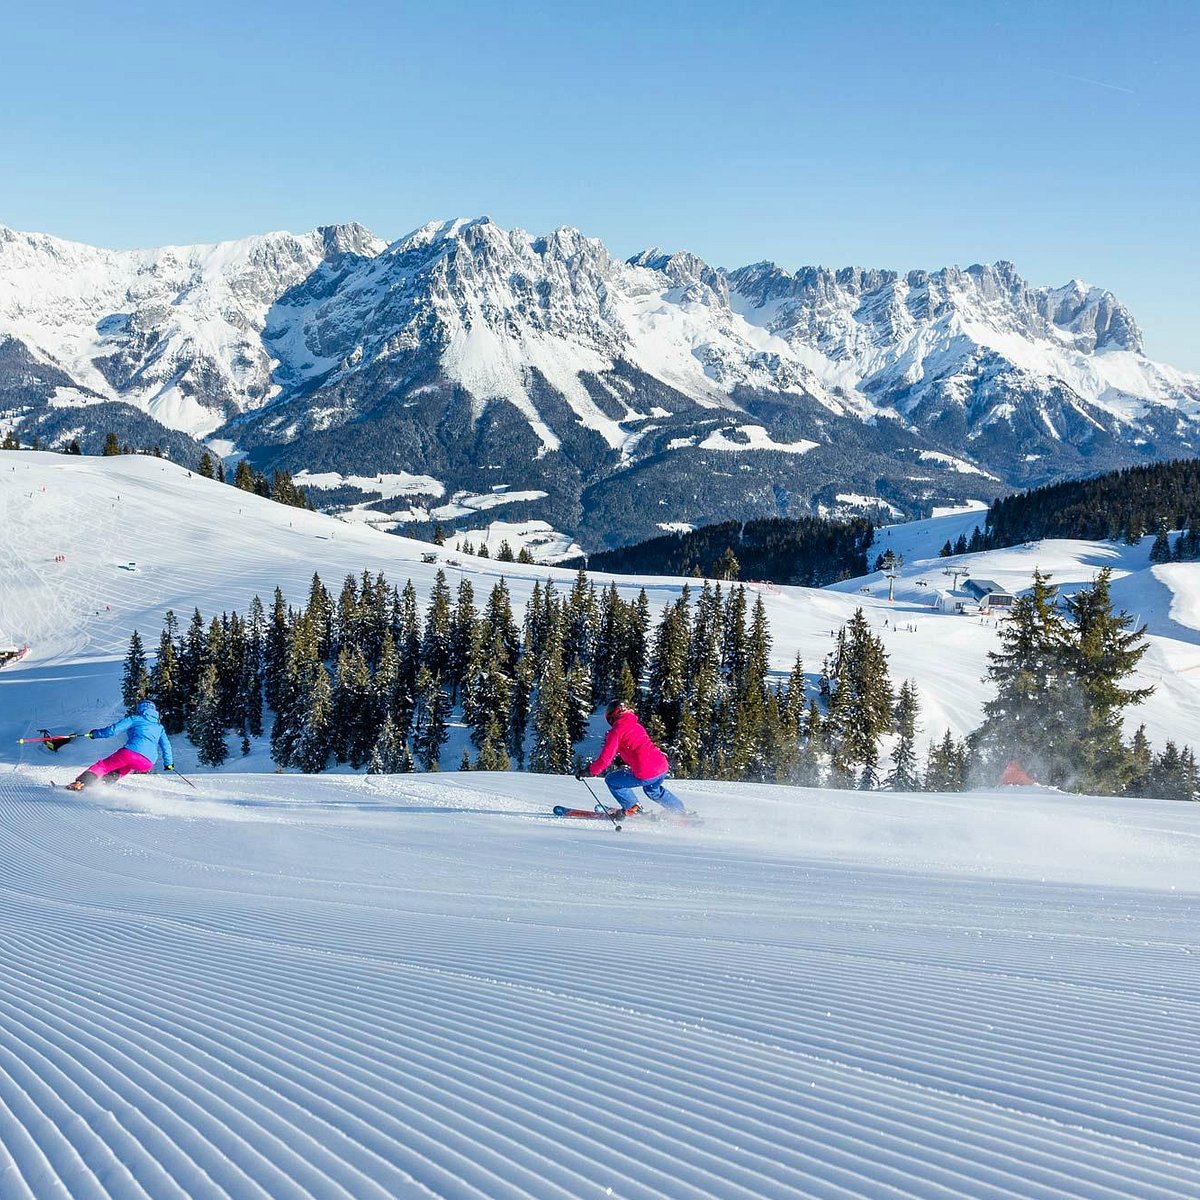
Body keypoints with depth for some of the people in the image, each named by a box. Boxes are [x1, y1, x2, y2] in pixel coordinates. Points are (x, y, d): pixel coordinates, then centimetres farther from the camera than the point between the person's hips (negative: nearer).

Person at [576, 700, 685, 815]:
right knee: (653, 790, 39)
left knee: (611, 780, 12)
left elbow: (606, 757, -9)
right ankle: (680, 811, 44)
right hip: (663, 767, 8)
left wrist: (589, 771, 0)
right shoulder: (636, 725, 19)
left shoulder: (616, 730, -4)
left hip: (646, 775, -8)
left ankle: (632, 809, 14)